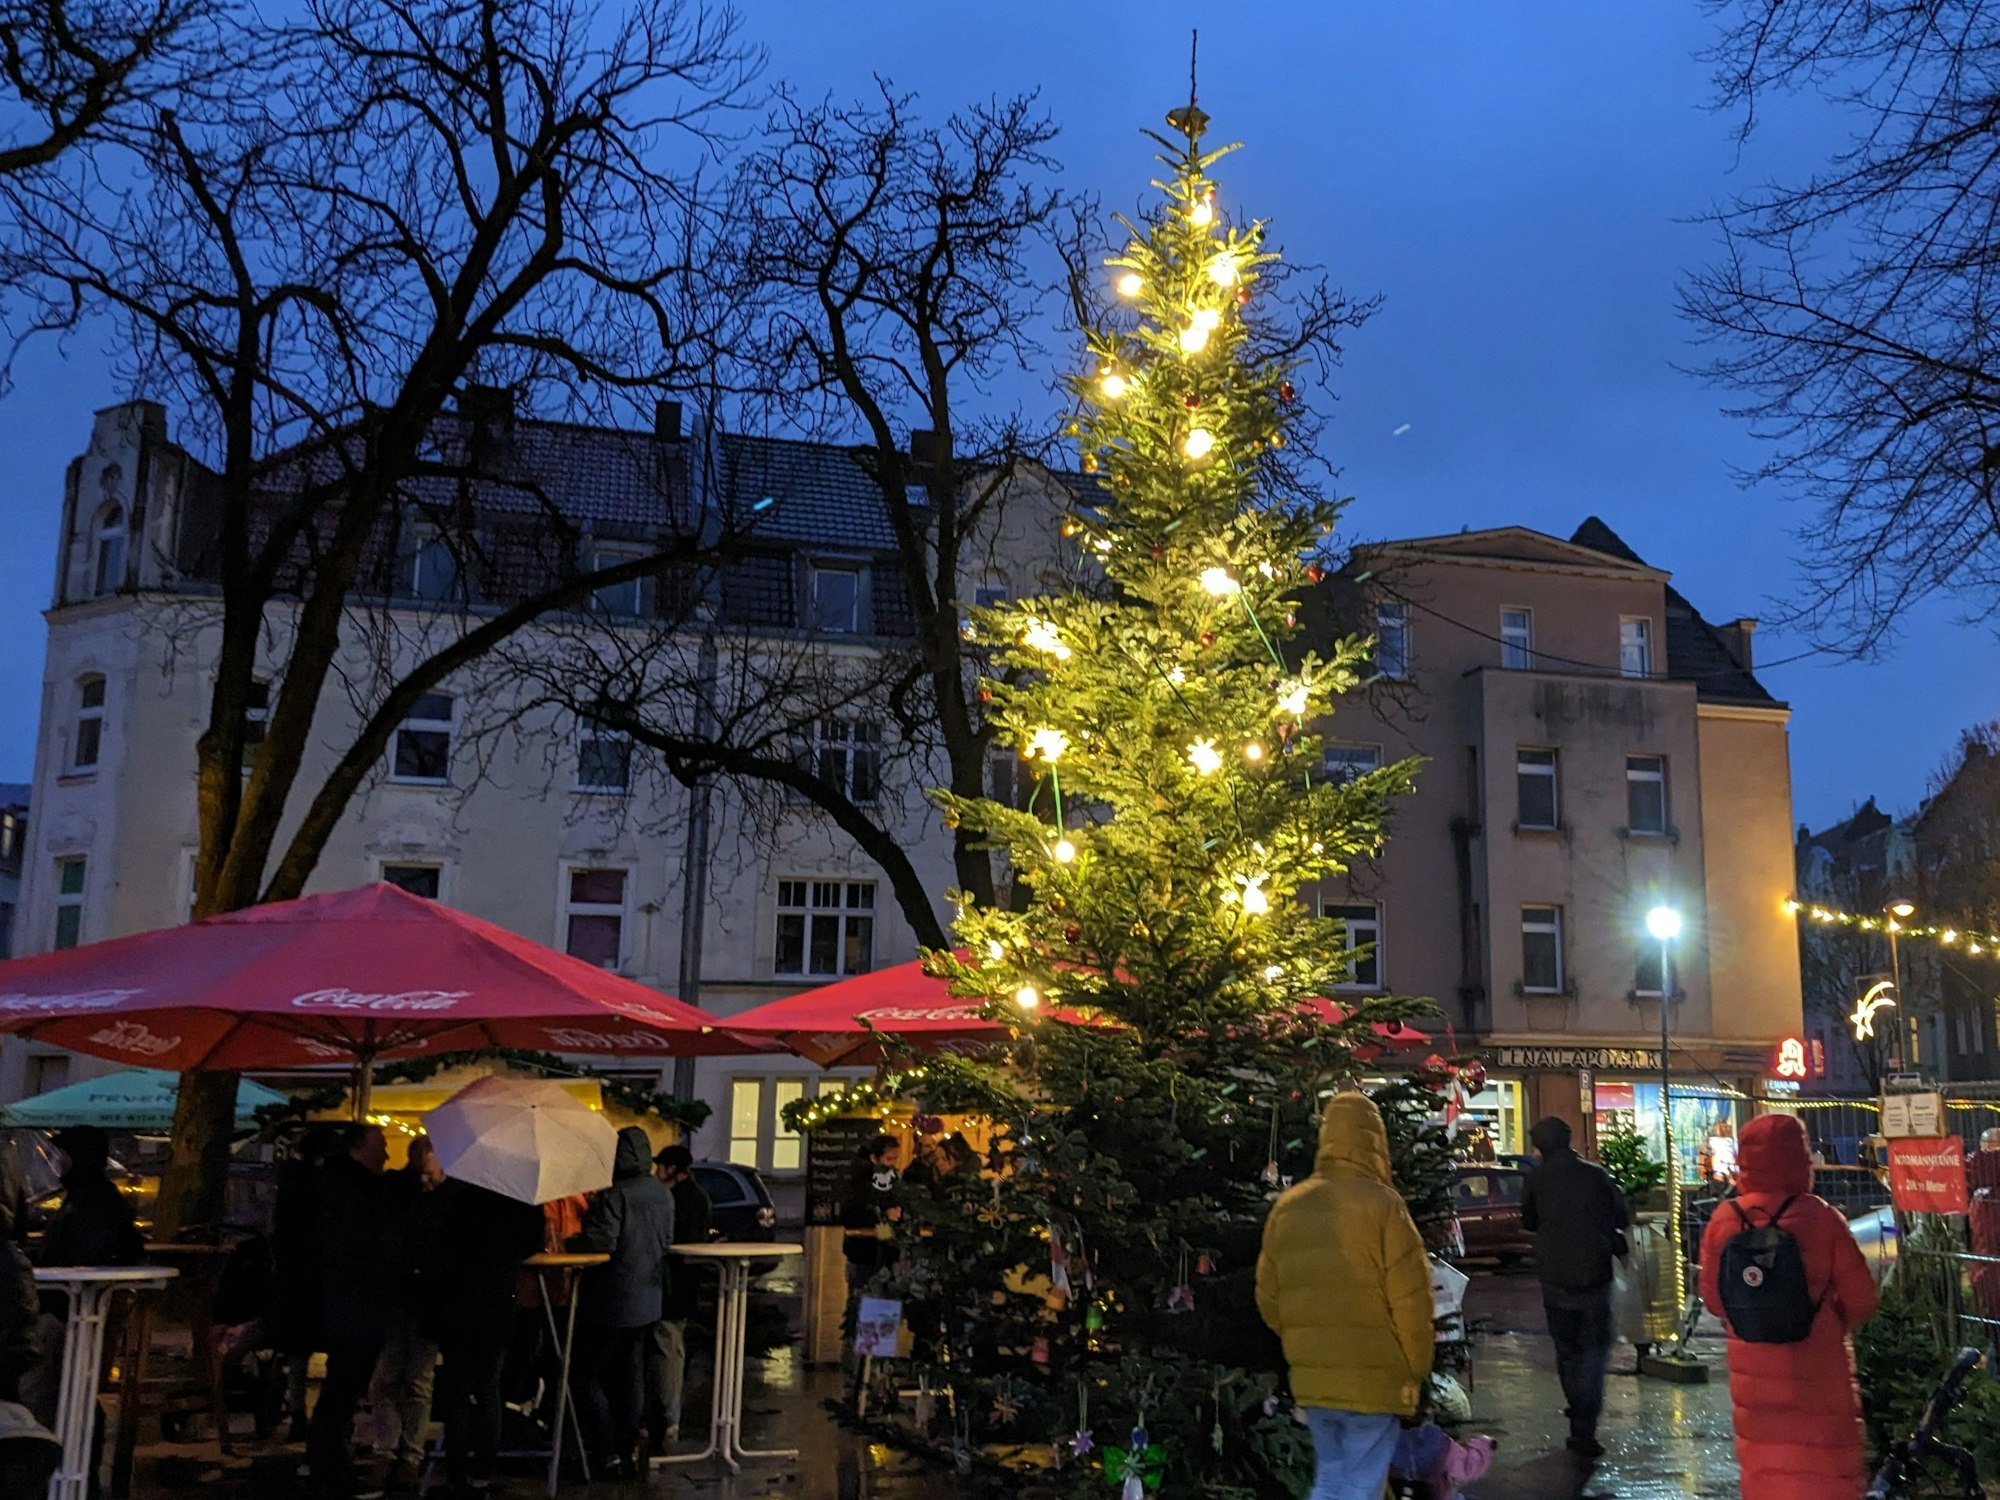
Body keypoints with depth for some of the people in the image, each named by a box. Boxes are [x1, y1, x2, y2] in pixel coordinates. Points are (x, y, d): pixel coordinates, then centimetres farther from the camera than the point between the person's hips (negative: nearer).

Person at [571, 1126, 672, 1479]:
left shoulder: (614, 1196, -21)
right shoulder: (663, 1195, 4)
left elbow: (600, 1244, -26)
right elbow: (667, 1241, 13)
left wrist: (567, 1242, -9)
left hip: (610, 1304, -7)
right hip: (647, 1302, 7)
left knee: (590, 1376, 6)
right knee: (632, 1376, 16)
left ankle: (608, 1454, 4)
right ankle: (629, 1450, 20)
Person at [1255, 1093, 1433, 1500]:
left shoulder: (1288, 1206, 5)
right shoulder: (1380, 1204, -12)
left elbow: (1268, 1297, 9)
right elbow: (1410, 1299, -13)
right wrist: (1416, 1370, -1)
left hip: (1311, 1379, 5)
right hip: (1373, 1380, -5)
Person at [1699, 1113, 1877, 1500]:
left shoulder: (1724, 1219, -7)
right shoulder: (1819, 1217, -15)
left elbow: (1712, 1297, 0)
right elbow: (1861, 1298, -8)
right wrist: (1833, 1325, 10)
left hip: (1752, 1362, 3)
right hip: (1814, 1362, -3)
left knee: (1762, 1467, 16)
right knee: (1823, 1465, 9)